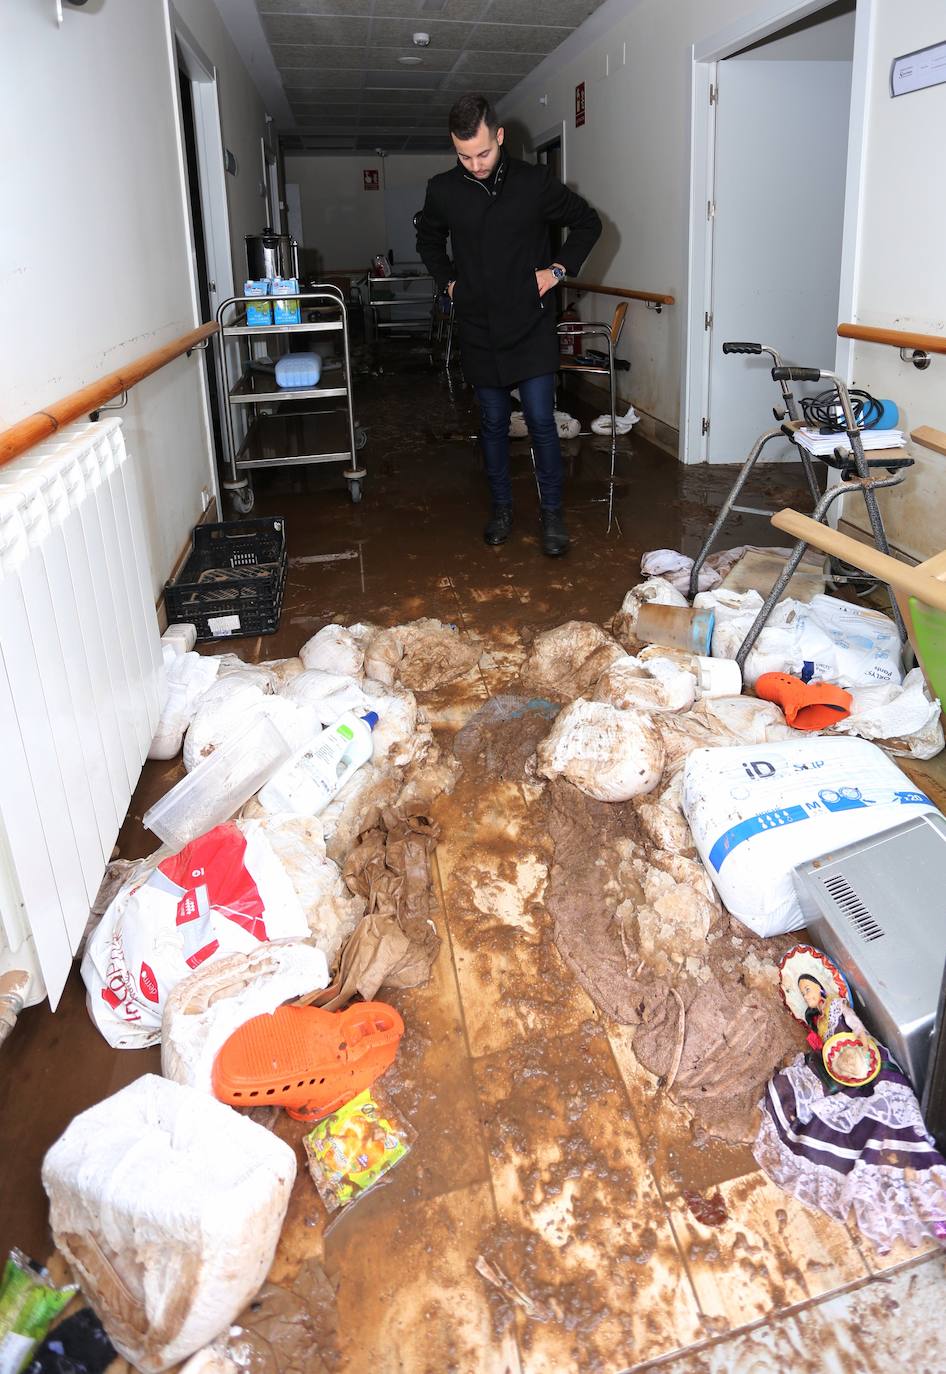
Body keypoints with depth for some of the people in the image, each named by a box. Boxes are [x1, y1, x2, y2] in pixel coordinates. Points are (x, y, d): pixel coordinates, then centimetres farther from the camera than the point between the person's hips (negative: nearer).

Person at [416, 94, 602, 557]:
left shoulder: (535, 182, -3)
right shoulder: (442, 190, 2)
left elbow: (587, 222, 10)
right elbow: (428, 241, 22)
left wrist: (559, 268, 0)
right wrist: (447, 281, 10)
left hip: (530, 325, -2)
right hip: (478, 330, 2)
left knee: (541, 421, -5)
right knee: (493, 423, 9)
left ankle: (552, 512, 8)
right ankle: (501, 507, 23)